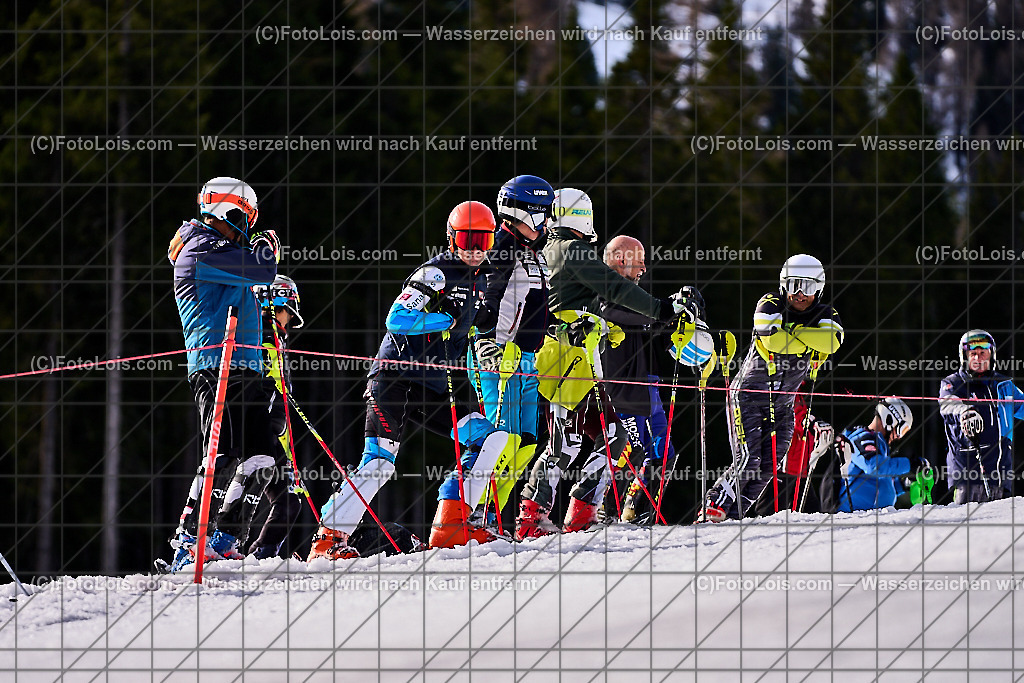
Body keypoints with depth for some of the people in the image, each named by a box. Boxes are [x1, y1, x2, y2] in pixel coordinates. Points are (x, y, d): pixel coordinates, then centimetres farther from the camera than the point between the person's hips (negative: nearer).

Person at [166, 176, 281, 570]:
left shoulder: (220, 252, 26)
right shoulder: (201, 250, -6)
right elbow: (263, 271, -11)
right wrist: (267, 246, 8)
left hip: (246, 370, 10)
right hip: (216, 368, -10)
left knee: (258, 457, 1)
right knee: (225, 455, -19)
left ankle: (224, 541, 5)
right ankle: (189, 542, -19)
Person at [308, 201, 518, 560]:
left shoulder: (479, 282, 16)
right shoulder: (437, 272, -9)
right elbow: (397, 319, -21)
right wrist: (449, 320, -16)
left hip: (432, 385, 8)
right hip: (395, 378, -8)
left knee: (492, 437, -3)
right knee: (379, 464, -18)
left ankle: (451, 525, -5)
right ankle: (327, 539, -13)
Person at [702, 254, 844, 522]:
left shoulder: (824, 315, 2)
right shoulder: (771, 304, -9)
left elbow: (833, 340, -20)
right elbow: (772, 338, -28)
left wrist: (797, 331, -20)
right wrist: (809, 340, -15)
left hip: (782, 405, 5)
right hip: (748, 395, -5)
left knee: (768, 467, -2)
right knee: (748, 462, -16)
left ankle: (730, 518, 6)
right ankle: (712, 508, -3)